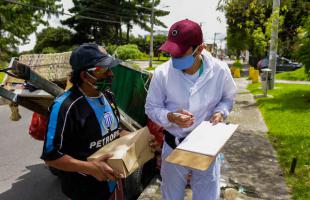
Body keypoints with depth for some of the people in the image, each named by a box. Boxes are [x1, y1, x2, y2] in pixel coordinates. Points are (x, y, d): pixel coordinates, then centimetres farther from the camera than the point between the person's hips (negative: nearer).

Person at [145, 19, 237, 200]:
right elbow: (151, 107, -6)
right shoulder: (162, 73, -18)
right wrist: (171, 117, -27)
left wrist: (220, 113, -17)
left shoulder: (220, 70, -15)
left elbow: (228, 98, 5)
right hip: (174, 146, 0)